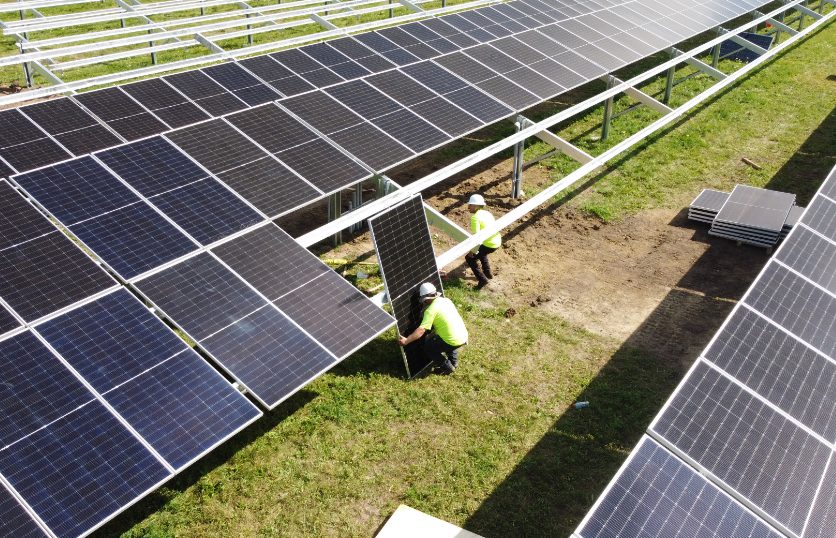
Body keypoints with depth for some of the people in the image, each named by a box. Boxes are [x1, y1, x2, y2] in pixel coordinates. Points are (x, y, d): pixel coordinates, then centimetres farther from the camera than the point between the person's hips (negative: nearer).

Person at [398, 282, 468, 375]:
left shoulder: (431, 310, -13)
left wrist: (406, 341, -15)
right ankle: (453, 361, 32)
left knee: (427, 346, 10)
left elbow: (421, 330, -19)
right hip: (464, 337, 8)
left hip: (454, 341, -8)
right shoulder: (446, 300, 10)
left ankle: (447, 367, 14)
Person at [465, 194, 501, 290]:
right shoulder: (487, 213, 13)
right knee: (480, 252, 36)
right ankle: (488, 273, 39)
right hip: (497, 242, 8)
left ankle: (482, 279, 0)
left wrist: (472, 251, -10)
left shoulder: (475, 217, -14)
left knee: (469, 258, 9)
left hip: (489, 244, -8)